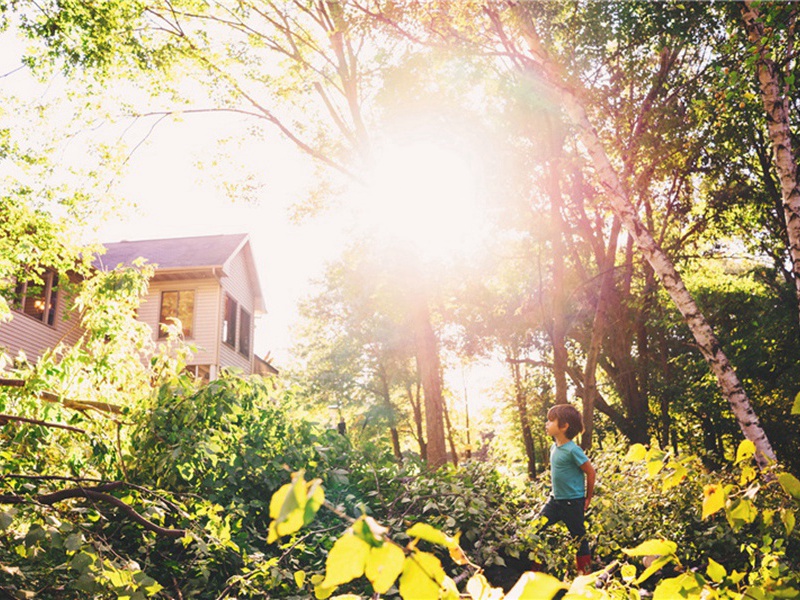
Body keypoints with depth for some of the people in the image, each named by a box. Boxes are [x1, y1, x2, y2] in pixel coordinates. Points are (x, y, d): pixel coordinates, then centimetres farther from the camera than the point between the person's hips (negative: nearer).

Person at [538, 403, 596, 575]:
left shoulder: (572, 450, -20)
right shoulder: (553, 447, 4)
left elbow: (590, 471, -14)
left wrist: (588, 498, -6)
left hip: (573, 502, -8)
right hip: (555, 499, 8)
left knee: (579, 537, 6)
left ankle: (584, 572, 21)